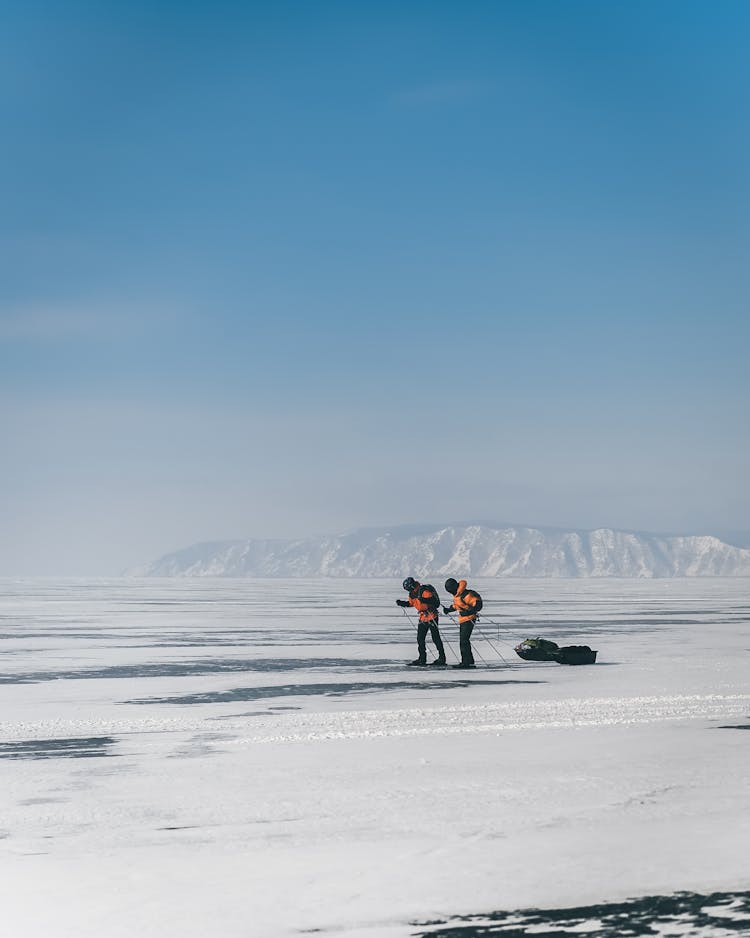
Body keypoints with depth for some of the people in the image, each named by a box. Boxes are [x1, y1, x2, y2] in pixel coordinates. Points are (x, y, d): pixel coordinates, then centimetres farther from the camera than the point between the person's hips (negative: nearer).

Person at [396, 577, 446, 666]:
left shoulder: (424, 590, -20)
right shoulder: (412, 593, 7)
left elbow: (433, 600, -26)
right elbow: (410, 603, 21)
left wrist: (424, 600, -41)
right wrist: (401, 603, 7)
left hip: (431, 616, -9)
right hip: (423, 617, 9)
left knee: (436, 637, -5)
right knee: (420, 638, 8)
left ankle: (442, 658, 2)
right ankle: (422, 658, 16)